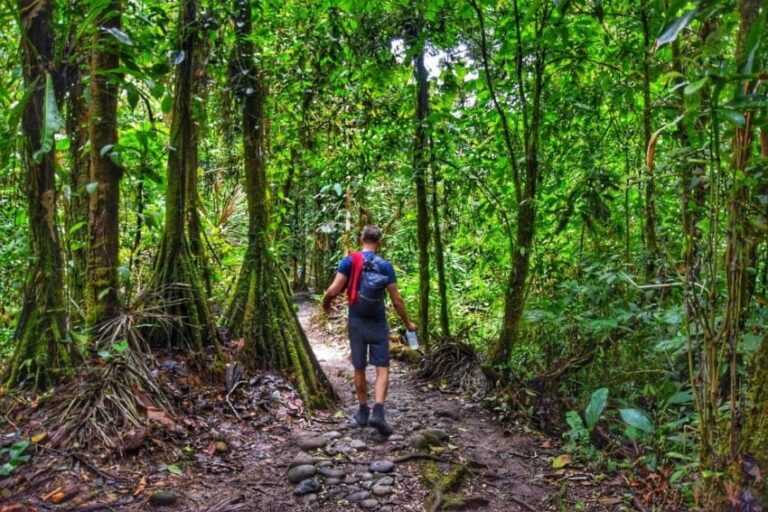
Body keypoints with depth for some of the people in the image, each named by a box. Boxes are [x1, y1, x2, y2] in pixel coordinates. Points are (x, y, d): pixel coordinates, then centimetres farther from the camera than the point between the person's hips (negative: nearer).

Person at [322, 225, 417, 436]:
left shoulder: (349, 260, -6)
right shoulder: (385, 265, -5)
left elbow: (333, 290, -14)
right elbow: (396, 300, -4)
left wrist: (325, 304, 8)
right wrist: (408, 323, 9)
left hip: (356, 322, 1)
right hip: (378, 323, -1)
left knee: (359, 368, 14)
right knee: (382, 369, 4)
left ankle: (363, 412, 24)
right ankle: (378, 412, -11)